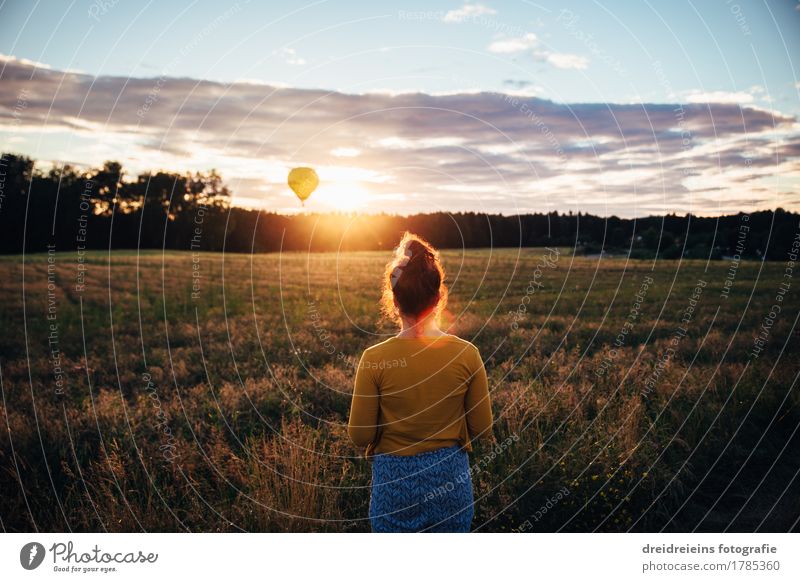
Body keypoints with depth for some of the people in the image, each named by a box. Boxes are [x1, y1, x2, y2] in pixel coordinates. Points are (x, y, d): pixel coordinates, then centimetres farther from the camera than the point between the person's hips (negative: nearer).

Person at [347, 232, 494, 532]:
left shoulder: (374, 359, -16)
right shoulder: (466, 354, -12)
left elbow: (359, 435, -9)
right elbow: (482, 429, -4)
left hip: (394, 482, -1)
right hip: (450, 480, 1)